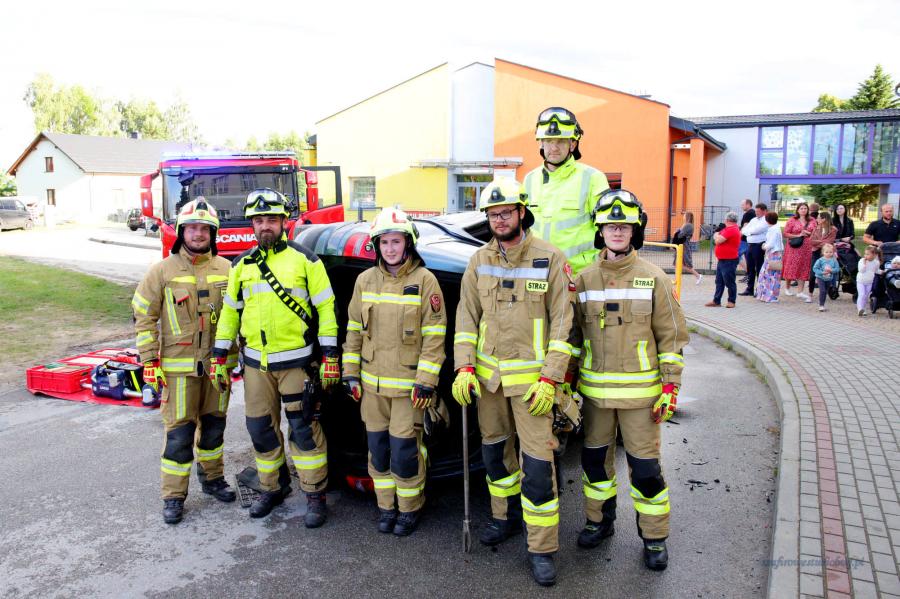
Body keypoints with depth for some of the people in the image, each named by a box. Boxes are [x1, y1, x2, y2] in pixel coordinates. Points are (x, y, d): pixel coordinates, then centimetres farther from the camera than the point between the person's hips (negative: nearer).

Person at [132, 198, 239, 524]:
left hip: (217, 364, 3)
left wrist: (238, 355, 12)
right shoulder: (162, 271, -3)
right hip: (178, 367, -3)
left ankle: (212, 478, 34)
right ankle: (173, 496, 12)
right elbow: (144, 316, -2)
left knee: (214, 425, 16)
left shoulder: (225, 269, 5)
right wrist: (149, 362, -7)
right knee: (179, 433, -1)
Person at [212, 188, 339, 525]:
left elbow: (325, 307, -5)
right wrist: (219, 356, 12)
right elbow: (229, 311, 15)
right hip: (255, 363, 5)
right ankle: (273, 488, 31)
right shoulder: (241, 265, 10)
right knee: (261, 429, 13)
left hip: (296, 360, -5)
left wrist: (330, 356, -9)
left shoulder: (304, 259, -4)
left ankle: (315, 496, 13)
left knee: (303, 429, 0)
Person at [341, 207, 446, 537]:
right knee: (378, 448, 12)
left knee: (404, 450, -1)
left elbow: (434, 335, -9)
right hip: (372, 383, 5)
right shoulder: (365, 280, 6)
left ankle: (410, 508, 20)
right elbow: (354, 329, 11)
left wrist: (426, 380, -13)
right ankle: (386, 506, 29)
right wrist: (350, 372, 8)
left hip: (408, 384, -4)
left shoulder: (424, 280, -8)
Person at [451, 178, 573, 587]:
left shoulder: (550, 259, -6)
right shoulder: (479, 261, 6)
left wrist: (550, 379, -14)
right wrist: (464, 367, -4)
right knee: (495, 450, 17)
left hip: (530, 376, -4)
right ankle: (506, 518, 39)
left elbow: (562, 322, -8)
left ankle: (542, 549, 9)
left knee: (537, 462, -4)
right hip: (487, 373, 5)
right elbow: (466, 316, 6)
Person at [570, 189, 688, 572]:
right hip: (595, 389, 3)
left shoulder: (653, 278, -4)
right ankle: (599, 521, 35)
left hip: (640, 391, -3)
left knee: (645, 467, 3)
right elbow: (574, 334, 9)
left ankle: (655, 538, 22)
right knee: (595, 459, 15)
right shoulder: (584, 280, 4)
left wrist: (670, 387, -8)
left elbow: (671, 336, -3)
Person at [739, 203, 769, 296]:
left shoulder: (766, 221, -8)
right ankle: (749, 289, 18)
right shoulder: (754, 219, 18)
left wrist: (745, 231, -2)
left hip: (759, 246, -8)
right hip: (750, 245, 8)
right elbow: (744, 229, 13)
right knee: (750, 268, 11)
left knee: (759, 268, -1)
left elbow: (756, 230, -17)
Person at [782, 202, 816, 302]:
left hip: (807, 248, 3)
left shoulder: (812, 221, 9)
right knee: (791, 267, 0)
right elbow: (785, 233, -5)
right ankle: (787, 287, 21)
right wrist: (798, 235, -13)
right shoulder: (792, 220, 0)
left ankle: (800, 292, 4)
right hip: (794, 247, -3)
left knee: (804, 268, 1)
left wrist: (808, 233, -6)